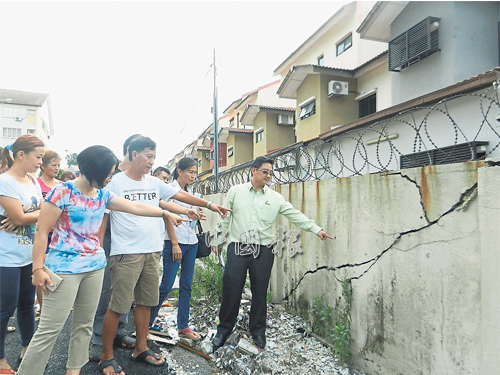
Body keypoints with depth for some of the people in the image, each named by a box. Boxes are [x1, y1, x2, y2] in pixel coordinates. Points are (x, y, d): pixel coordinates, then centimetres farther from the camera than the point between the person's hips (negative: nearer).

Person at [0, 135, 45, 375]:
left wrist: (24, 217, -14)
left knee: (27, 304, 17)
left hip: (30, 255, 7)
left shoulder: (33, 182, 7)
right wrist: (38, 214, -4)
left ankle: (27, 348, 33)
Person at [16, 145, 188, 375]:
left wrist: (166, 214, 18)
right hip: (64, 268, -6)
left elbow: (135, 207, 15)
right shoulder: (63, 192, -10)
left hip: (95, 267, 7)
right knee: (49, 330, -3)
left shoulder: (102, 195, 9)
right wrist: (38, 268, -12)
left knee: (84, 324, 13)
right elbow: (42, 232, -9)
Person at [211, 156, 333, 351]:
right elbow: (224, 218, 7)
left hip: (263, 251, 1)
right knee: (231, 291, 1)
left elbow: (295, 215, 6)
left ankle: (258, 331, 29)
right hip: (238, 247, -1)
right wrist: (218, 241, 9)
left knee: (260, 292, 9)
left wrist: (316, 229, 0)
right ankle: (223, 330, 22)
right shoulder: (236, 191, 4)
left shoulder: (275, 198, 6)